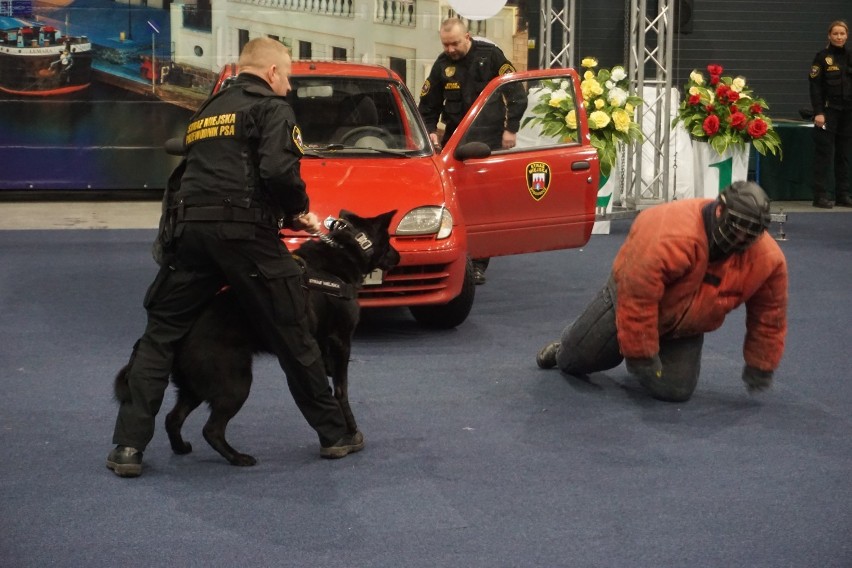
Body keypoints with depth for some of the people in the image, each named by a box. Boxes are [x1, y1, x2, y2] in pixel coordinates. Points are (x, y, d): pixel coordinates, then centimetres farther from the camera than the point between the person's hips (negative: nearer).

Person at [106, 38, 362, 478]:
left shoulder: (206, 111, 25)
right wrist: (299, 210, 5)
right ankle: (334, 435, 19)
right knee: (293, 339, 8)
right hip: (246, 233, -5)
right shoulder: (271, 107, 3)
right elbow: (278, 171, -14)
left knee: (160, 335, 10)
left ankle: (129, 446, 2)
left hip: (192, 228, 5)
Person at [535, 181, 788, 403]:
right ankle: (563, 351, 47)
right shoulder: (670, 236, -40)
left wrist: (760, 366, -2)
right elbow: (637, 300, -36)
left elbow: (770, 314, -7)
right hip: (629, 297, -3)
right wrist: (641, 355, -29)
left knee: (675, 390, -10)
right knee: (578, 358, 8)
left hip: (685, 329, 3)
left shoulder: (768, 258, -24)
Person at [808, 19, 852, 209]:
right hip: (828, 111, -5)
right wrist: (818, 112, -16)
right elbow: (815, 86, -9)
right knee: (825, 154, -4)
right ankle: (820, 196, -1)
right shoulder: (822, 57, -5)